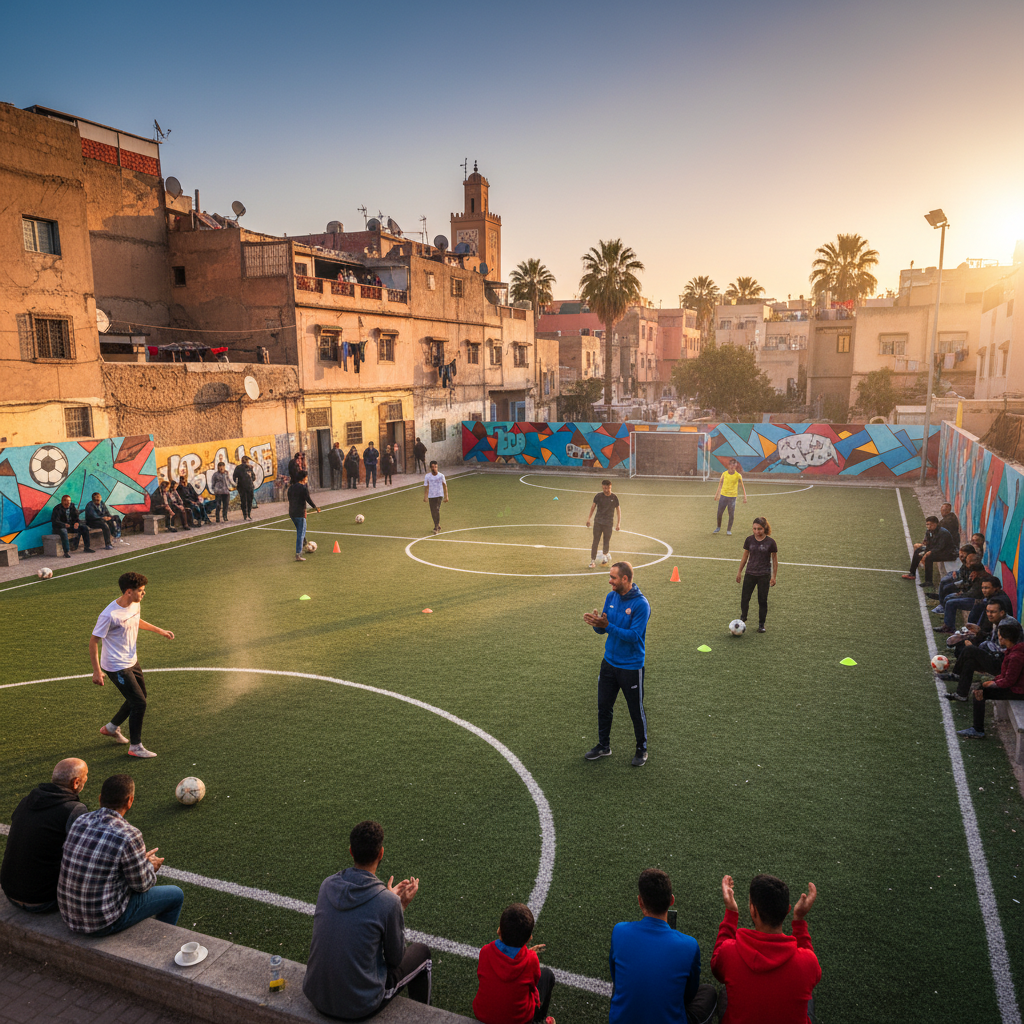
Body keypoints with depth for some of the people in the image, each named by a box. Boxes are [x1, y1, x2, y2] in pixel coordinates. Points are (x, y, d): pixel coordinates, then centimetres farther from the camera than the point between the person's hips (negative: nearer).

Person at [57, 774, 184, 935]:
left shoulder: (80, 820, -6)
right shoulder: (129, 836, -27)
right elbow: (141, 884, -13)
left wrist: (142, 859, 16)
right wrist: (150, 866, 9)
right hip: (104, 922, -7)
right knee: (175, 895, 13)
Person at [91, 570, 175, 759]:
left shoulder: (135, 604, -2)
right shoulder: (110, 615, -28)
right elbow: (93, 640, -19)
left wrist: (160, 630, 20)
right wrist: (96, 670, -18)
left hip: (132, 661, 9)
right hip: (117, 666, -9)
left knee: (138, 698, 21)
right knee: (139, 703, -7)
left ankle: (111, 727, 43)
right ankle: (135, 747, 9)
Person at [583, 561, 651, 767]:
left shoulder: (641, 604, -20)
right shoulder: (611, 597, 1)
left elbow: (634, 636, -25)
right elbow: (602, 629, 5)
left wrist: (608, 625, -31)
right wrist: (597, 623, -18)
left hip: (631, 667, -6)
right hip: (609, 663, 6)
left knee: (636, 711, 10)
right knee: (603, 707, 14)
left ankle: (641, 750, 29)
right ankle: (603, 746, 32)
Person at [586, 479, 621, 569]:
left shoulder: (614, 497, -2)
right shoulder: (598, 496, -1)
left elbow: (618, 510, 5)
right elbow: (593, 507, 9)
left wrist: (618, 523, 1)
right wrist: (588, 518, 4)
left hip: (608, 523, 0)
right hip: (598, 522, 0)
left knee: (606, 541, 5)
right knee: (595, 541, -4)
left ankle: (605, 555, 34)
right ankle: (593, 560, 1)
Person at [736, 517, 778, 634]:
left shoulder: (770, 542, -9)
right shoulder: (749, 540, -2)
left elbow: (775, 560, 0)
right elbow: (745, 556, 9)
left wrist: (774, 576, -2)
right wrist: (739, 572, 10)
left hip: (764, 576, -2)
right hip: (750, 574, 2)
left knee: (762, 600, 5)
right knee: (744, 598, 2)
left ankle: (761, 624, 20)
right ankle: (743, 617, 26)